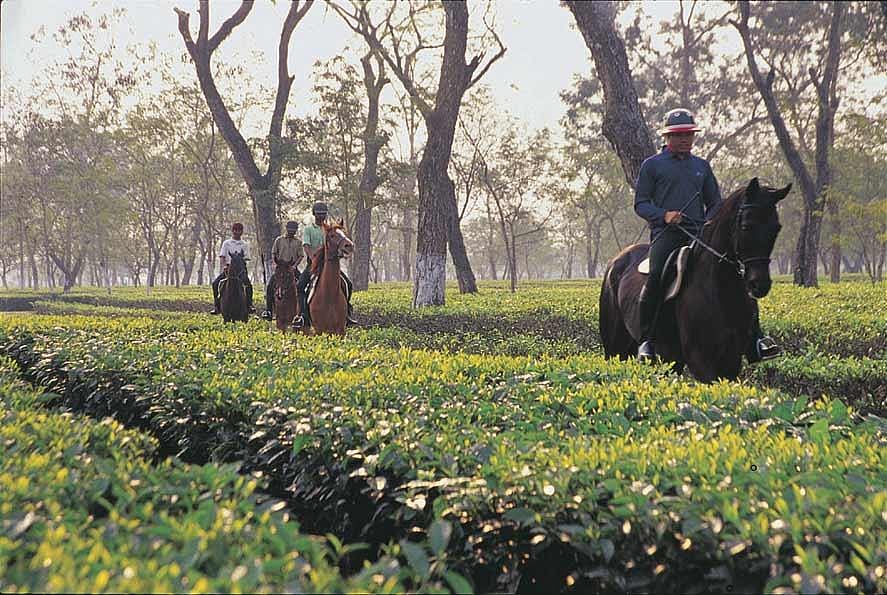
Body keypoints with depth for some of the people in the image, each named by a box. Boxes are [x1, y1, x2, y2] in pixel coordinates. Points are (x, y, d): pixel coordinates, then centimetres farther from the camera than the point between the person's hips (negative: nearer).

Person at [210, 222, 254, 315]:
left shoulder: (245, 245, 14)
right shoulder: (226, 243, 13)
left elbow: (246, 258, 6)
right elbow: (222, 257, 7)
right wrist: (224, 266, -11)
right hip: (228, 267, 1)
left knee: (248, 284, -26)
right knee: (215, 283, -19)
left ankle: (249, 304, -19)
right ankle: (217, 306, -13)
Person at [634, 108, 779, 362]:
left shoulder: (702, 166, 22)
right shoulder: (652, 165, 10)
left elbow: (715, 204, 25)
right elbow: (640, 203, 5)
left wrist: (708, 226, 4)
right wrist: (663, 215, -14)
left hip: (699, 234, 4)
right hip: (666, 232, -4)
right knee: (655, 277, -29)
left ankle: (754, 341, -13)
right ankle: (646, 340, -17)